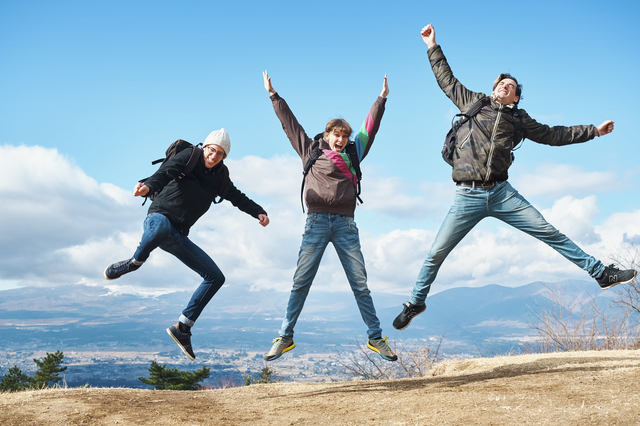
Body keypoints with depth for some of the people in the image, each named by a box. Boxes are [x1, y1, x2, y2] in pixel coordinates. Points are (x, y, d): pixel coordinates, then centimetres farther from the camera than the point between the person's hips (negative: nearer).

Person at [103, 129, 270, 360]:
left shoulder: (220, 177, 11)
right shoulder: (188, 158, -6)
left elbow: (237, 197, 28)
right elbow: (165, 172, -25)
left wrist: (258, 212, 12)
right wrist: (149, 185, -47)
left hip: (178, 236, 6)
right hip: (159, 218, -6)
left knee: (216, 277, -1)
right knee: (162, 228, -46)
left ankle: (183, 327, 6)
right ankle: (135, 262, -14)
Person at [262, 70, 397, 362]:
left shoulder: (353, 155, 15)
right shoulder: (311, 151, 12)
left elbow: (370, 128, 18)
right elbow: (289, 123, 15)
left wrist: (382, 98, 17)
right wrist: (273, 95, 18)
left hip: (345, 224, 2)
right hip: (317, 221, -1)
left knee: (360, 284, 3)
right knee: (300, 282, -1)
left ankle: (375, 338, 8)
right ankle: (285, 337, 6)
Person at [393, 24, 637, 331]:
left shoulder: (518, 118, 15)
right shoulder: (475, 102, 13)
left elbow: (551, 135, 23)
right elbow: (446, 80, 21)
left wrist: (594, 130, 23)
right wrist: (433, 47, 22)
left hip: (502, 193, 1)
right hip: (468, 196, -1)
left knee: (549, 233, -4)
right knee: (437, 253, -1)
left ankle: (600, 273, 5)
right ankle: (416, 302, 16)